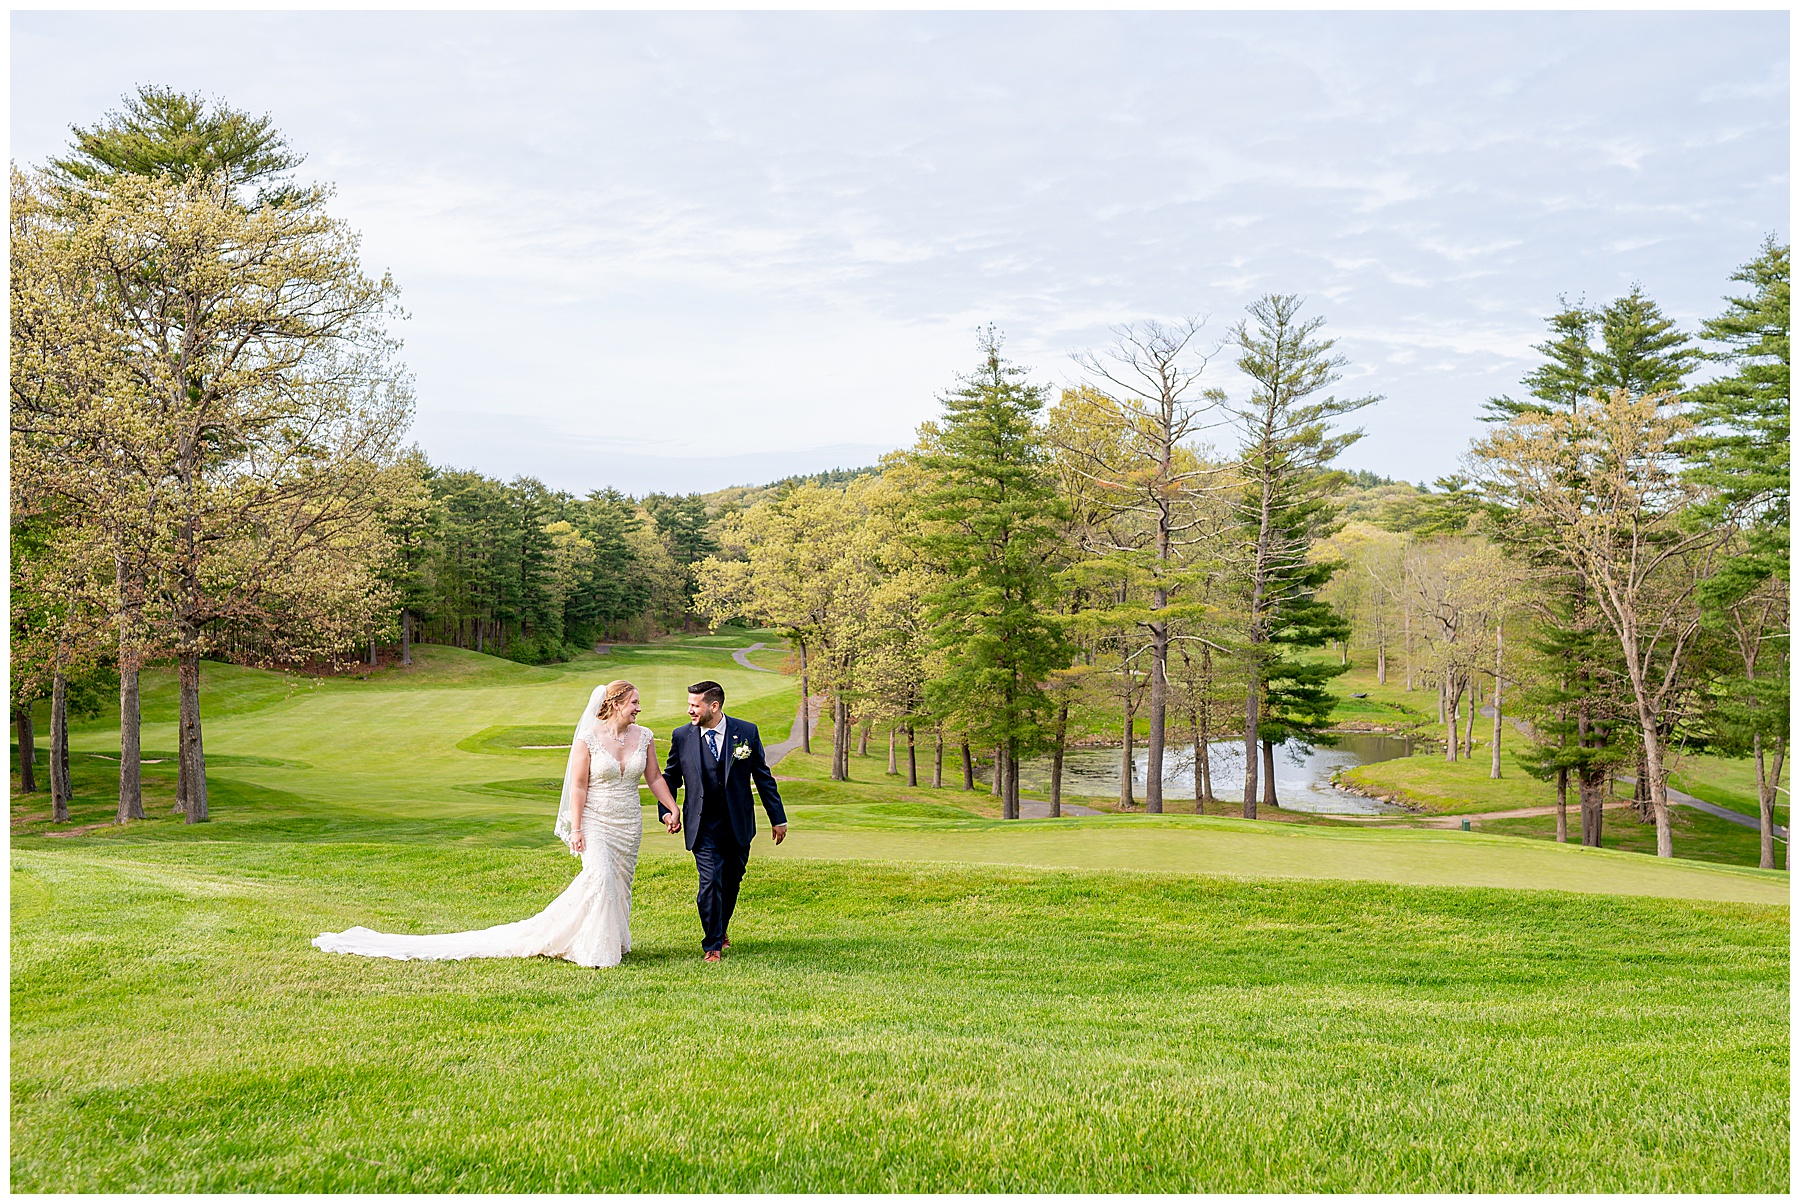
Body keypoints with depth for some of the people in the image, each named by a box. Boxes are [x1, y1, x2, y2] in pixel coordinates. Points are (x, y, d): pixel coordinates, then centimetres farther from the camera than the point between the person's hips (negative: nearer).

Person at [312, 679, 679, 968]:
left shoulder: (644, 737, 3)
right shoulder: (588, 739, -11)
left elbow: (655, 778, 10)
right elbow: (578, 786, -10)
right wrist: (575, 829, -14)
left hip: (629, 825, 5)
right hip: (595, 822, -5)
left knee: (618, 884, 8)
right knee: (600, 875, -21)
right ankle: (597, 949, -9)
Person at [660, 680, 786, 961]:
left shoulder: (747, 732, -4)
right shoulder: (682, 736, -3)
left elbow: (763, 777, 4)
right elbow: (669, 778, 11)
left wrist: (778, 818, 6)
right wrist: (666, 811, -4)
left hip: (738, 825, 1)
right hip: (703, 828, -1)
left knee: (731, 881, 13)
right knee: (710, 882, -10)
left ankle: (721, 929, 37)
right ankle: (712, 944, 6)